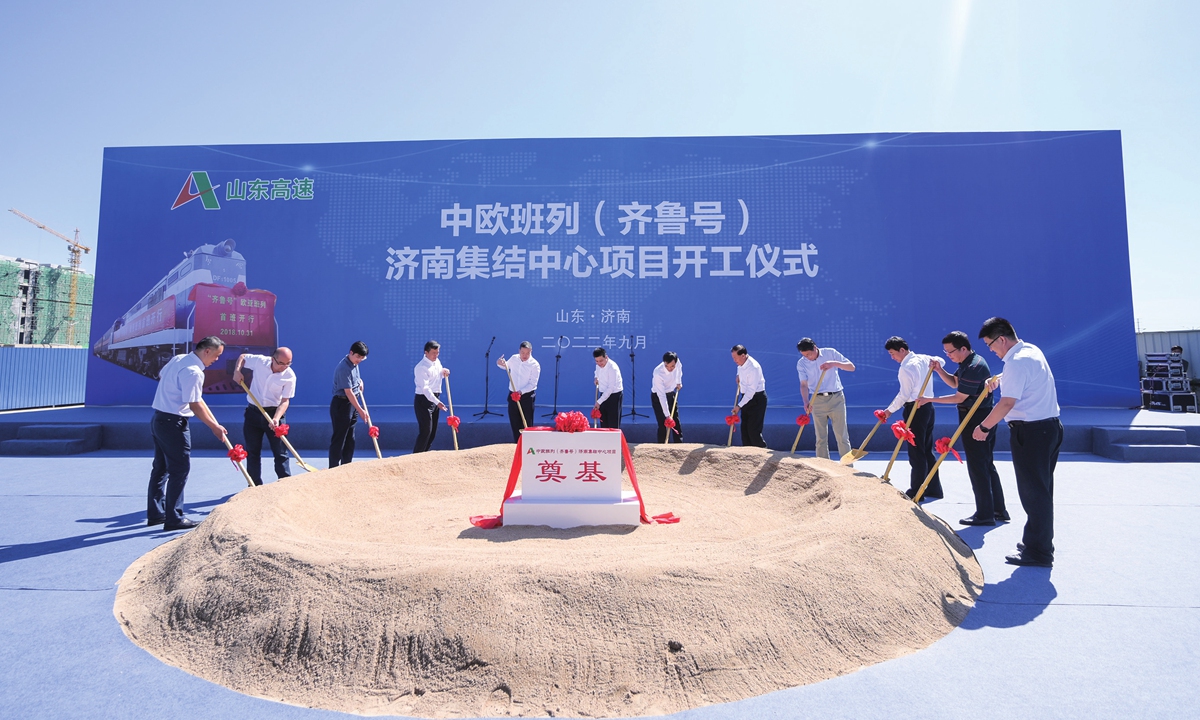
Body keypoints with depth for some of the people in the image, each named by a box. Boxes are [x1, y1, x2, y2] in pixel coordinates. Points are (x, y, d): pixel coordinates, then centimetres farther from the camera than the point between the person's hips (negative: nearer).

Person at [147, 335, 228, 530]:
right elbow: (195, 405, -21)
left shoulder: (178, 359, 8)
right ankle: (174, 518, 1)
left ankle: (155, 514, 26)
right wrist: (214, 427, -14)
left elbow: (161, 375, 26)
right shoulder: (194, 372, -21)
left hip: (158, 419, 10)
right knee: (180, 469, -3)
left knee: (160, 468, 16)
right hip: (173, 423, -10)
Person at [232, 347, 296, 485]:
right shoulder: (259, 361, -11)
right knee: (252, 451, 9)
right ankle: (255, 485, 20)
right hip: (253, 412, 2)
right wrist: (237, 370, -7)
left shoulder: (290, 376, -16)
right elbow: (242, 357, 11)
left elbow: (285, 400, -15)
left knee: (280, 452, -1)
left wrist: (276, 418, -29)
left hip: (274, 413, -2)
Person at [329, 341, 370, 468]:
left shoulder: (354, 364, 6)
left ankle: (346, 466, 23)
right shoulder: (343, 368, -23)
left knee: (350, 439, 14)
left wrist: (359, 381, 6)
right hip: (341, 404, -9)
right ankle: (333, 469, 2)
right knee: (339, 439, -4)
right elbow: (349, 392, -24)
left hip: (352, 403, 9)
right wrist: (360, 410, -23)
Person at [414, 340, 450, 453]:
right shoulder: (421, 367, -19)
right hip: (424, 399, -8)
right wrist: (437, 402, -35)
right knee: (425, 431, -11)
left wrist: (444, 372, 2)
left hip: (435, 398, 8)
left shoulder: (437, 362, 7)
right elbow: (425, 388, -26)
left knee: (433, 432, 12)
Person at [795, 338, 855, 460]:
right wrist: (806, 402, -22)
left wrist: (834, 363, -21)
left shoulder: (830, 353, -3)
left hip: (836, 398, -1)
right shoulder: (801, 363, 0)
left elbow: (851, 367, -4)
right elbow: (803, 384, -6)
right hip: (817, 400, 1)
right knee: (820, 438, 4)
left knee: (842, 436, -1)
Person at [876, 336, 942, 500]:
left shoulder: (906, 367, -17)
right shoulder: (925, 358, 6)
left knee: (916, 452, -3)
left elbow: (904, 394, -16)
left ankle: (916, 492, 2)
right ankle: (934, 489, 21)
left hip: (915, 410, -9)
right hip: (927, 407, 9)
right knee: (927, 451, 15)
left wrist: (890, 410, -6)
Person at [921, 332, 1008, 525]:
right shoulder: (968, 364, 9)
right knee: (986, 465, 16)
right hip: (980, 419, 11)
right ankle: (999, 510, 25)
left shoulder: (974, 367, -22)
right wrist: (939, 370, 3)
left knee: (977, 467, -3)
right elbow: (954, 383, 20)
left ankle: (985, 514, 5)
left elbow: (959, 398, -20)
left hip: (976, 420, -11)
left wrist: (930, 399, -14)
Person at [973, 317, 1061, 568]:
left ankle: (1038, 552, 4)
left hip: (1030, 432, -10)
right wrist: (999, 378, 26)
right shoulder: (1032, 350, 11)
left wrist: (984, 427, -17)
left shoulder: (1016, 362, -20)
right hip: (1049, 426, 10)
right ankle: (1040, 542, 30)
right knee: (1041, 489, 18)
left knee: (1032, 492, -3)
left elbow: (1007, 403, -25)